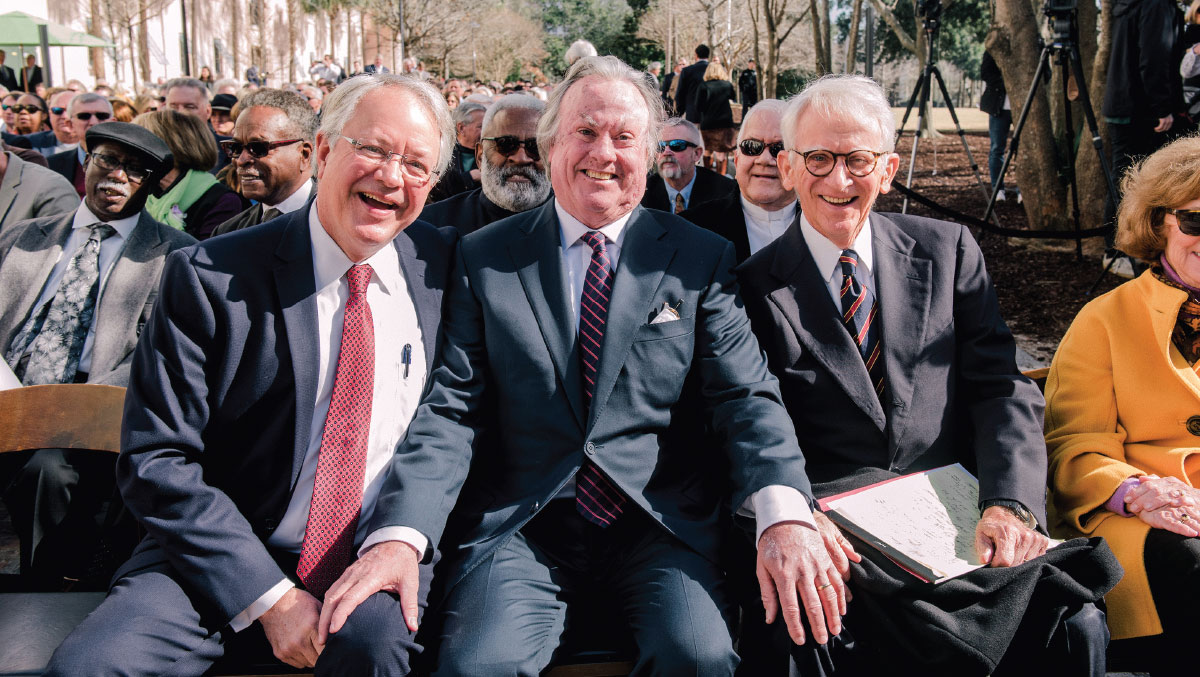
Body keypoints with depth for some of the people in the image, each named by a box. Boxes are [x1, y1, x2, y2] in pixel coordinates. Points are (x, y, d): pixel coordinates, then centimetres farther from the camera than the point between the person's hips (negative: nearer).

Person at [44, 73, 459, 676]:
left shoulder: (442, 263, 3)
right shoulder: (209, 277, -6)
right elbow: (156, 462, -8)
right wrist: (268, 596, -15)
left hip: (377, 556, 1)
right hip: (225, 558, 0)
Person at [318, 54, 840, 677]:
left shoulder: (701, 259, 8)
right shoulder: (483, 258, 7)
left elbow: (746, 395, -1)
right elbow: (449, 408, 0)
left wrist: (784, 515, -22)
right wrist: (399, 535, -17)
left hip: (659, 521, 1)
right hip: (518, 525, 0)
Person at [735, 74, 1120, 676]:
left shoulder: (947, 252, 12)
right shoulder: (756, 288, 4)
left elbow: (1004, 389, 5)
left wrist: (1011, 504, -13)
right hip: (835, 530, -2)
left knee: (1076, 625, -23)